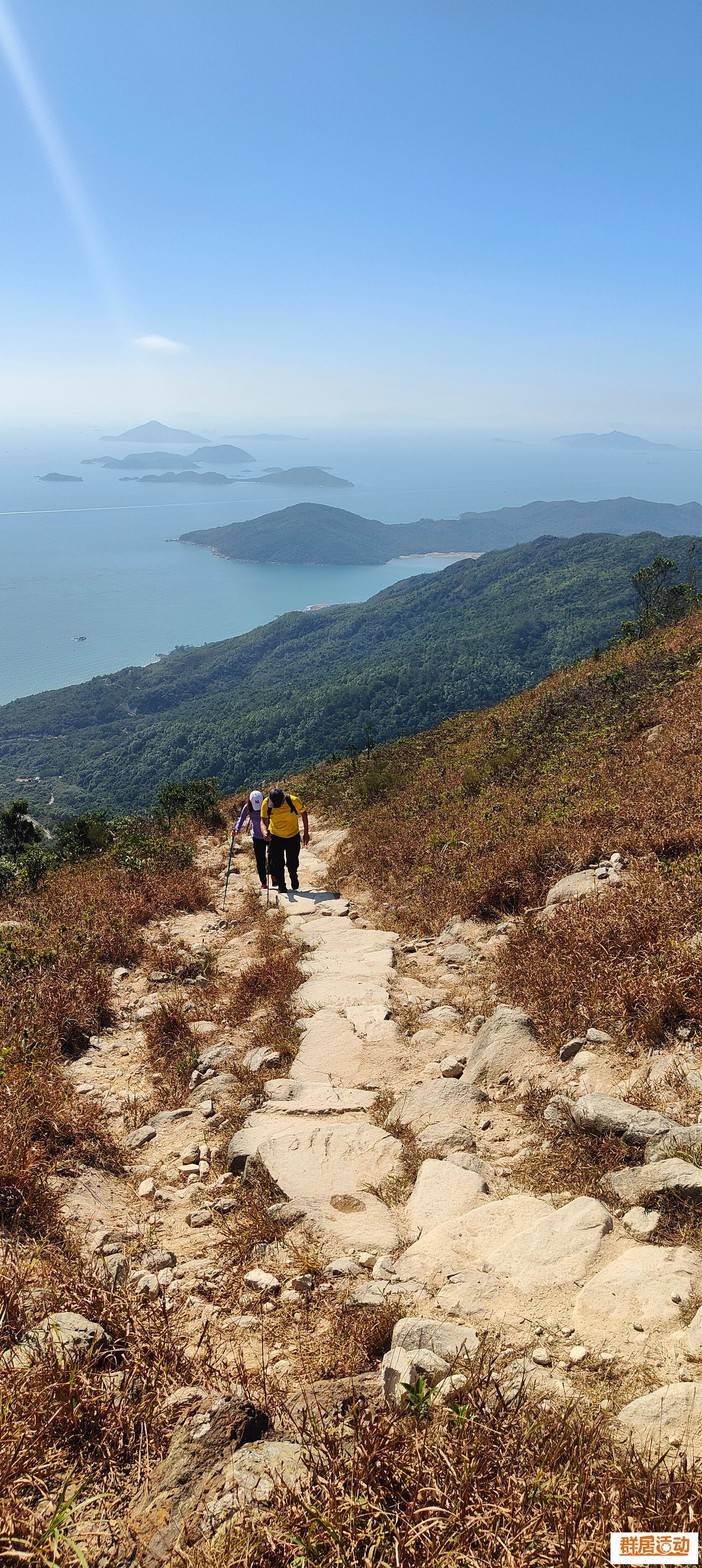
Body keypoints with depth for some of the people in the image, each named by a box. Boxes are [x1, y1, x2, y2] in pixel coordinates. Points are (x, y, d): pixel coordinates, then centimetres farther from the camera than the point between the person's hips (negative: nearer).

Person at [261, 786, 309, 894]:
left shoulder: (294, 801, -26)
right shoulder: (266, 804, -22)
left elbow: (304, 814, -9)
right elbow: (264, 819, -8)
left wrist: (306, 833, -6)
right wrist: (266, 830, -29)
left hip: (293, 836, 0)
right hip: (275, 837, 1)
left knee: (293, 863, 11)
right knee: (277, 863, 2)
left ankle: (294, 880, 40)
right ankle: (281, 886, 20)